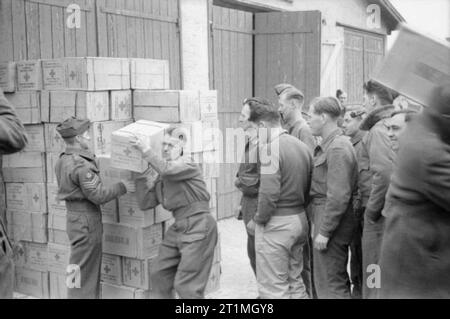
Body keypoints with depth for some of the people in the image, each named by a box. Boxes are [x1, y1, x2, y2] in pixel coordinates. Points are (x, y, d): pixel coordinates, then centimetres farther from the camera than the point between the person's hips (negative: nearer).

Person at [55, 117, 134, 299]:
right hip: (86, 222, -9)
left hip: (76, 217, 9)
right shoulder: (81, 165, -21)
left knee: (89, 270, 19)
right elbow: (98, 195, -21)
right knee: (84, 272, 0)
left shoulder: (63, 161, 7)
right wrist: (122, 187, -11)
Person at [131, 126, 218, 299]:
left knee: (185, 285, -5)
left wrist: (145, 149, -22)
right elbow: (145, 203, 9)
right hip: (178, 227, 8)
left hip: (198, 227, -8)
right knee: (158, 275, 13)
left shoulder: (187, 164, -8)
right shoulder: (161, 175, 14)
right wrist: (142, 174, 3)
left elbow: (167, 169, -30)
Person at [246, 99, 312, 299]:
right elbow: (308, 188, 9)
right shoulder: (302, 146, 8)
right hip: (300, 219, 8)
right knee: (295, 282, 19)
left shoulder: (270, 148, -16)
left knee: (273, 288, 3)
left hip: (276, 222, -8)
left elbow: (269, 193, -22)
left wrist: (257, 220, -9)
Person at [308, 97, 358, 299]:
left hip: (332, 221, -10)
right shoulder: (329, 145, 12)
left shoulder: (337, 148, -18)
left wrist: (324, 231, -21)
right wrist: (319, 226, 11)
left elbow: (338, 196, -23)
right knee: (339, 280, 20)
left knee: (329, 283, -1)